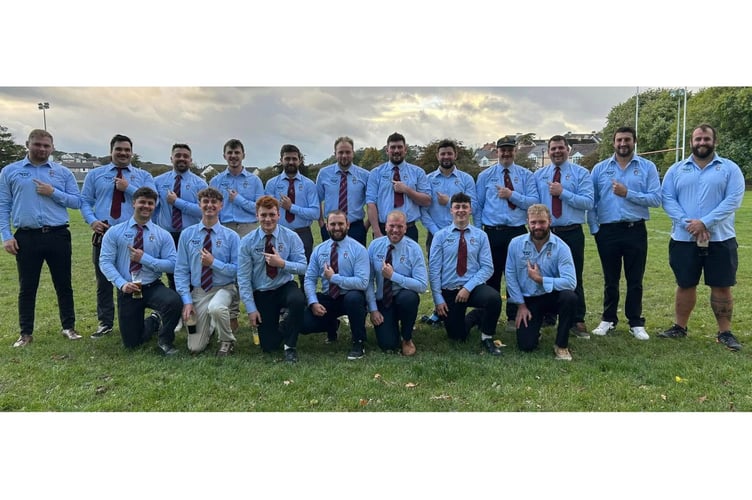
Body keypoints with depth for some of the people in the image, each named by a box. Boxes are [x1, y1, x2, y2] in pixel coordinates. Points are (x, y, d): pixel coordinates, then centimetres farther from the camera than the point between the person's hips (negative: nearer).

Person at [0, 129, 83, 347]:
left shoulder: (63, 172, 8)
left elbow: (77, 201, 4)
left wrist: (54, 193, -10)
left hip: (58, 236, 0)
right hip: (26, 237, 0)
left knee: (63, 284, 8)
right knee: (27, 287, 8)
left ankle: (69, 327, 20)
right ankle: (26, 333, 18)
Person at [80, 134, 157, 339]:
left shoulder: (144, 176, 8)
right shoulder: (95, 174, 12)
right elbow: (85, 201, 9)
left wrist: (128, 188, -13)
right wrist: (92, 221, -9)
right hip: (103, 234, 2)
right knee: (104, 280, 8)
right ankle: (105, 323, 19)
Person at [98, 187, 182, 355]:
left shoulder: (163, 235, 1)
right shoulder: (114, 232, 1)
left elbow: (172, 265, -7)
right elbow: (105, 262, -5)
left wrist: (144, 258, -17)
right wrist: (122, 284, -19)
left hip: (153, 288, -1)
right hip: (127, 291, 1)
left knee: (174, 300, -36)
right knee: (131, 343, 5)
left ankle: (165, 340, -7)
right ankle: (153, 322, 39)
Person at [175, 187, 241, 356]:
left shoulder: (231, 236, -4)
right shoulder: (187, 234, 0)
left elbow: (238, 270, -6)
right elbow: (181, 270, 0)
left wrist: (213, 262, -19)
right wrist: (187, 300, -8)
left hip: (224, 289, -2)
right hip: (198, 292, 2)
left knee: (216, 308, -39)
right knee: (195, 347, 0)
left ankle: (227, 341, -8)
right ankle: (210, 326, 35)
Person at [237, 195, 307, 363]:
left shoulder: (291, 237, -7)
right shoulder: (247, 242, -8)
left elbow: (303, 267, -8)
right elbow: (243, 278, -7)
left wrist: (282, 263, -26)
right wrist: (251, 309, -10)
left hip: (285, 287, 0)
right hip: (261, 293, 0)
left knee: (298, 300, -37)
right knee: (269, 346, -2)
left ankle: (290, 346, -13)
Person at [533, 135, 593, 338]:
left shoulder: (581, 173, 1)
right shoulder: (539, 175, 9)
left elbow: (588, 202, -11)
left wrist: (563, 193, -18)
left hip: (572, 233, -2)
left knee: (574, 279, 3)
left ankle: (578, 321, 14)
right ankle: (547, 318, 23)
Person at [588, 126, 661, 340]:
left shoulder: (647, 167, 2)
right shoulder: (600, 168, 5)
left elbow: (656, 199, -8)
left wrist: (628, 193, -15)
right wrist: (594, 228, -2)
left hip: (635, 230, -1)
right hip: (608, 231, 1)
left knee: (635, 280, 8)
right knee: (610, 280, 12)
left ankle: (636, 323, 20)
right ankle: (608, 319, 24)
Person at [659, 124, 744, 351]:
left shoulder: (730, 168, 3)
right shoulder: (676, 169, 8)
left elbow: (734, 199, -8)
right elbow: (667, 199, -2)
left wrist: (705, 222, -19)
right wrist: (687, 223, -15)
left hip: (720, 239, -1)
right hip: (684, 239, 1)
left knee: (721, 287, 4)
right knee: (685, 285, 10)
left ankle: (724, 332, 15)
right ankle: (680, 327, 23)